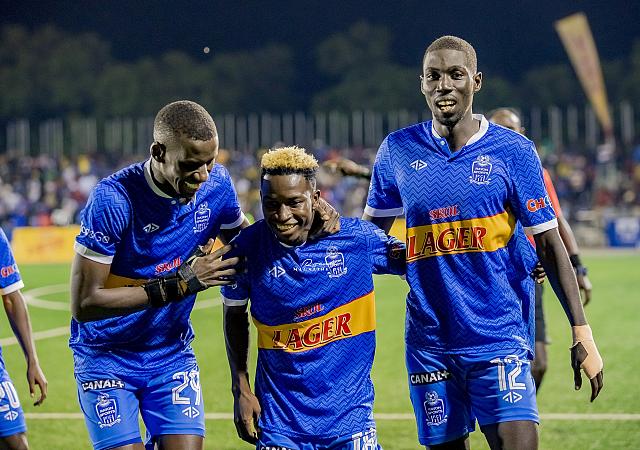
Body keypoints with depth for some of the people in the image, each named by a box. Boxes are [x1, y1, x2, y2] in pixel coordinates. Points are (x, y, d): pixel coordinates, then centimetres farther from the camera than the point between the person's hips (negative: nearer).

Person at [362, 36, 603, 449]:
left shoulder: (513, 151, -2)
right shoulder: (398, 151, 5)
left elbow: (549, 245, -1)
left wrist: (582, 333, -5)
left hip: (500, 336, -3)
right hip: (430, 341, 3)